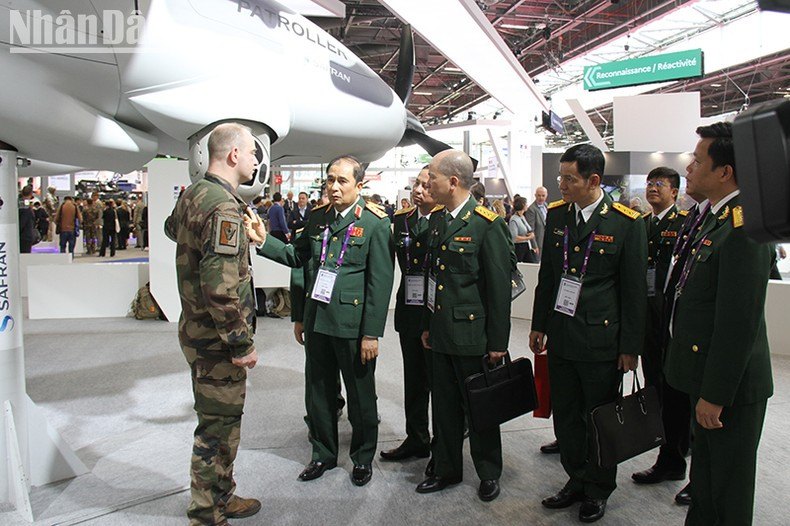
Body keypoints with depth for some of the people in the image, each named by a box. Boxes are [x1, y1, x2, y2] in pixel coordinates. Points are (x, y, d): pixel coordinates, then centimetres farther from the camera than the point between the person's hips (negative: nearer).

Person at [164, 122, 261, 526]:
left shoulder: (192, 194, 7)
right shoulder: (223, 206, -22)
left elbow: (172, 228, 32)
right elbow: (219, 287, -28)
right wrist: (243, 343, -22)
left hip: (197, 330, 10)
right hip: (217, 339, -10)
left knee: (218, 420, 21)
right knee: (218, 426, 4)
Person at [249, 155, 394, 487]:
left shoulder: (375, 224, -10)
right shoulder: (317, 217, 8)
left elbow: (380, 282, -12)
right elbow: (298, 257, 12)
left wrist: (371, 333, -15)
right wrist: (264, 241, -2)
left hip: (352, 324, -5)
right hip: (316, 320, 5)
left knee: (360, 395, 11)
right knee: (318, 392, 16)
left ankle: (363, 457, 32)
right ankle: (323, 454, 36)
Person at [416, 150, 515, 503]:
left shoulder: (488, 224, -14)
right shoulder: (437, 219, 9)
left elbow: (499, 285, -13)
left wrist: (498, 341, -12)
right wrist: (427, 324, 15)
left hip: (472, 333, -6)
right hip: (440, 333, 7)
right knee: (444, 406, 16)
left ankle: (489, 473, 30)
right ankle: (446, 469, 33)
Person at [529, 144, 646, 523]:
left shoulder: (626, 222, -9)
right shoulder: (556, 214, 5)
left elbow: (635, 289, -6)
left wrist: (630, 346, -5)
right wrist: (539, 325, 12)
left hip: (601, 340, -4)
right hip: (560, 336, 4)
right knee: (565, 416, 13)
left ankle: (599, 489, 31)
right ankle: (576, 481, 34)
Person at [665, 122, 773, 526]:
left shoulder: (743, 226, -23)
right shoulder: (717, 217, 8)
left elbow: (739, 321, -25)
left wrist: (715, 394, -20)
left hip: (730, 385, -9)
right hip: (708, 375, 9)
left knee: (728, 490, 10)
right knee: (705, 476, 25)